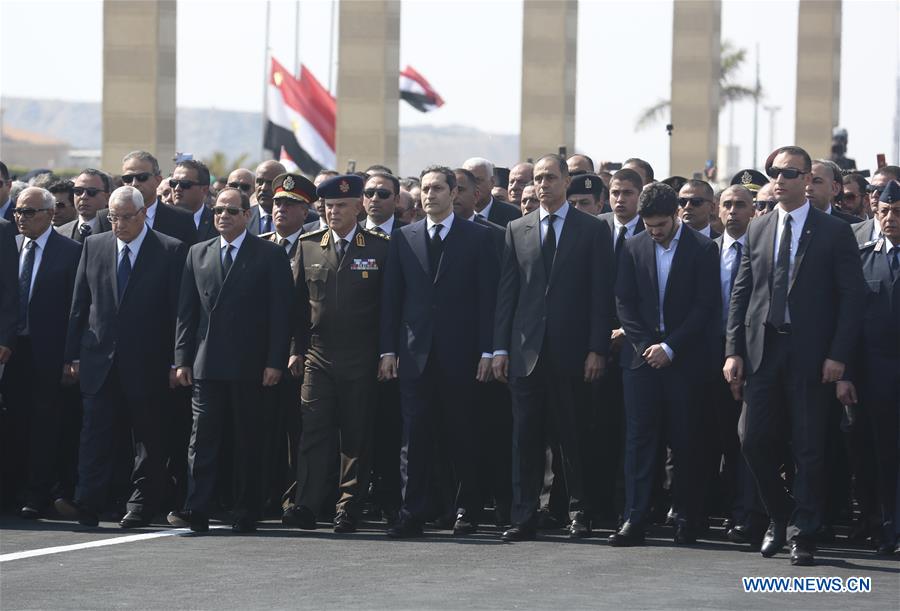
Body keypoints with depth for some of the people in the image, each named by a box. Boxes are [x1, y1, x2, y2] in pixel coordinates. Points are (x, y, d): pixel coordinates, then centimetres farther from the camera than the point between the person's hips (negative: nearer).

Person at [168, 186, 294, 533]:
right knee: (202, 439, -4)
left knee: (248, 443, 3)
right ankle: (197, 511, -7)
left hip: (250, 366, -3)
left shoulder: (270, 255, 1)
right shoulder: (198, 254, 13)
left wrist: (275, 362, -10)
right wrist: (183, 359, 5)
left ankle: (246, 515, 8)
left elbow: (280, 313, -3)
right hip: (207, 365, 3)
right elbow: (186, 312, 12)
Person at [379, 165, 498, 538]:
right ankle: (412, 514, -2)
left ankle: (466, 511, 14)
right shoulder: (403, 239, 10)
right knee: (415, 436, -2)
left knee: (461, 436, 4)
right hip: (415, 353, 2)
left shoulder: (476, 238, 3)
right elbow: (391, 297, 9)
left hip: (459, 354, -2)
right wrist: (388, 350, 3)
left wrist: (486, 351, -6)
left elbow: (488, 297, 0)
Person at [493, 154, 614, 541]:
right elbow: (507, 292, 9)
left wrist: (597, 349, -8)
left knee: (573, 435, 3)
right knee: (526, 436, 0)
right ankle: (523, 517, 2)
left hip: (572, 351, -2)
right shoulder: (517, 230, 11)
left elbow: (601, 294, -1)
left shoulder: (592, 230, 3)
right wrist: (500, 348, 3)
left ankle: (579, 513, 12)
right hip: (527, 350, 2)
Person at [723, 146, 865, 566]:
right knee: (754, 439, 0)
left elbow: (852, 296, -4)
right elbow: (741, 293, 11)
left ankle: (802, 535, 7)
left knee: (809, 448, 0)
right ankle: (780, 518, 20)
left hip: (811, 355, -4)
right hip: (762, 351, 4)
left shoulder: (834, 232, -1)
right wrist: (733, 350, 3)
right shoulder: (757, 231, 12)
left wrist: (838, 355, -11)